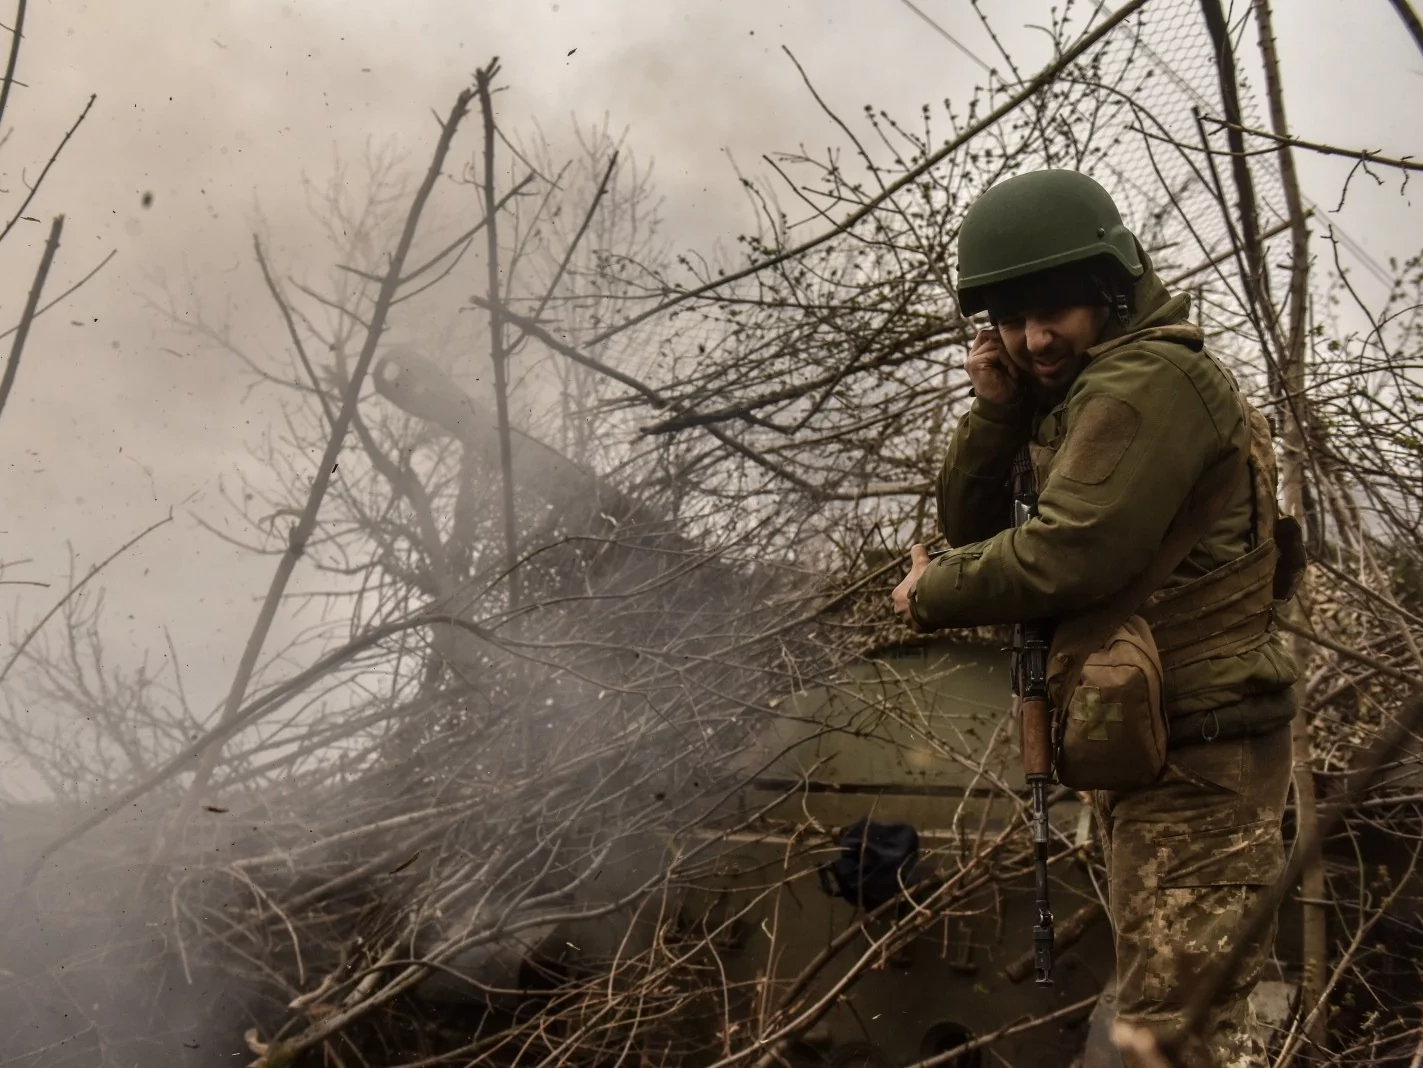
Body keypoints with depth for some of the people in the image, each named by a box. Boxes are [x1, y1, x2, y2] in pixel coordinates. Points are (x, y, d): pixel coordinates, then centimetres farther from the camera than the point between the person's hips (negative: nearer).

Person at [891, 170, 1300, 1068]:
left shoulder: (1149, 381, -18)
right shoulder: (1073, 392, 14)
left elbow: (1065, 556, -26)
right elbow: (976, 524, 13)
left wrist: (930, 597, -10)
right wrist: (994, 409, -4)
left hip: (1192, 750, -11)